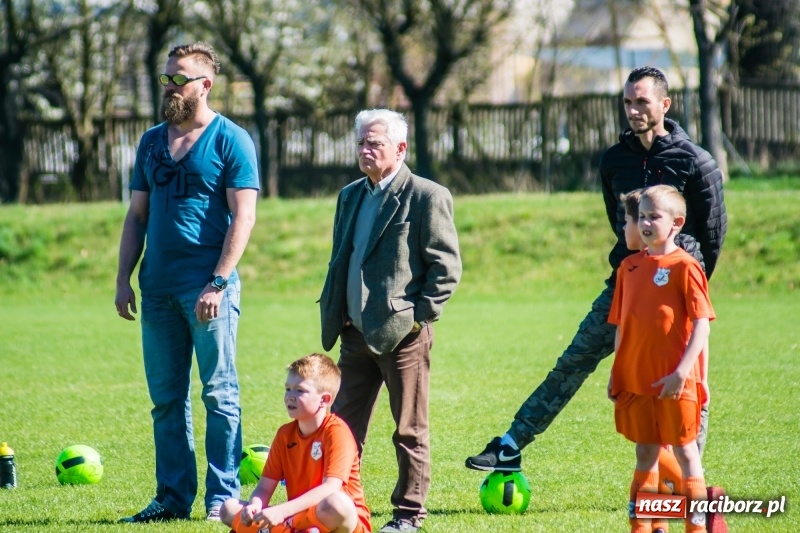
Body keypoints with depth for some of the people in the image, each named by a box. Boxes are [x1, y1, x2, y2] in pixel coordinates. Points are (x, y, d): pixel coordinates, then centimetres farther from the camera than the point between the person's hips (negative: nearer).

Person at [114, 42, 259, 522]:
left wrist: (217, 283, -16)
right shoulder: (152, 142, 14)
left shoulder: (231, 140, -3)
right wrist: (123, 279, 7)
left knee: (219, 394, -3)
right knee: (166, 397, 8)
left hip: (208, 286, -6)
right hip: (158, 287, 6)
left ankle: (223, 498, 0)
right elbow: (137, 216, 17)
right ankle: (173, 497, 14)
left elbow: (243, 216, -9)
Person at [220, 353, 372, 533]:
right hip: (300, 517, 6)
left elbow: (331, 488, -24)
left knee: (336, 503, -42)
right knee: (229, 509, -5)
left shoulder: (336, 431, -13)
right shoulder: (285, 434, 7)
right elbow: (265, 486, 3)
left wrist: (282, 511, -32)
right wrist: (254, 506, -22)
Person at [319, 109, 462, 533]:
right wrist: (334, 315, 11)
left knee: (409, 430, 2)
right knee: (344, 424, 7)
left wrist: (419, 316, -13)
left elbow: (446, 267, -9)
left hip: (402, 334, -7)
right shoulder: (350, 196, 15)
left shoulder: (427, 197, -7)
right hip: (356, 334, 7)